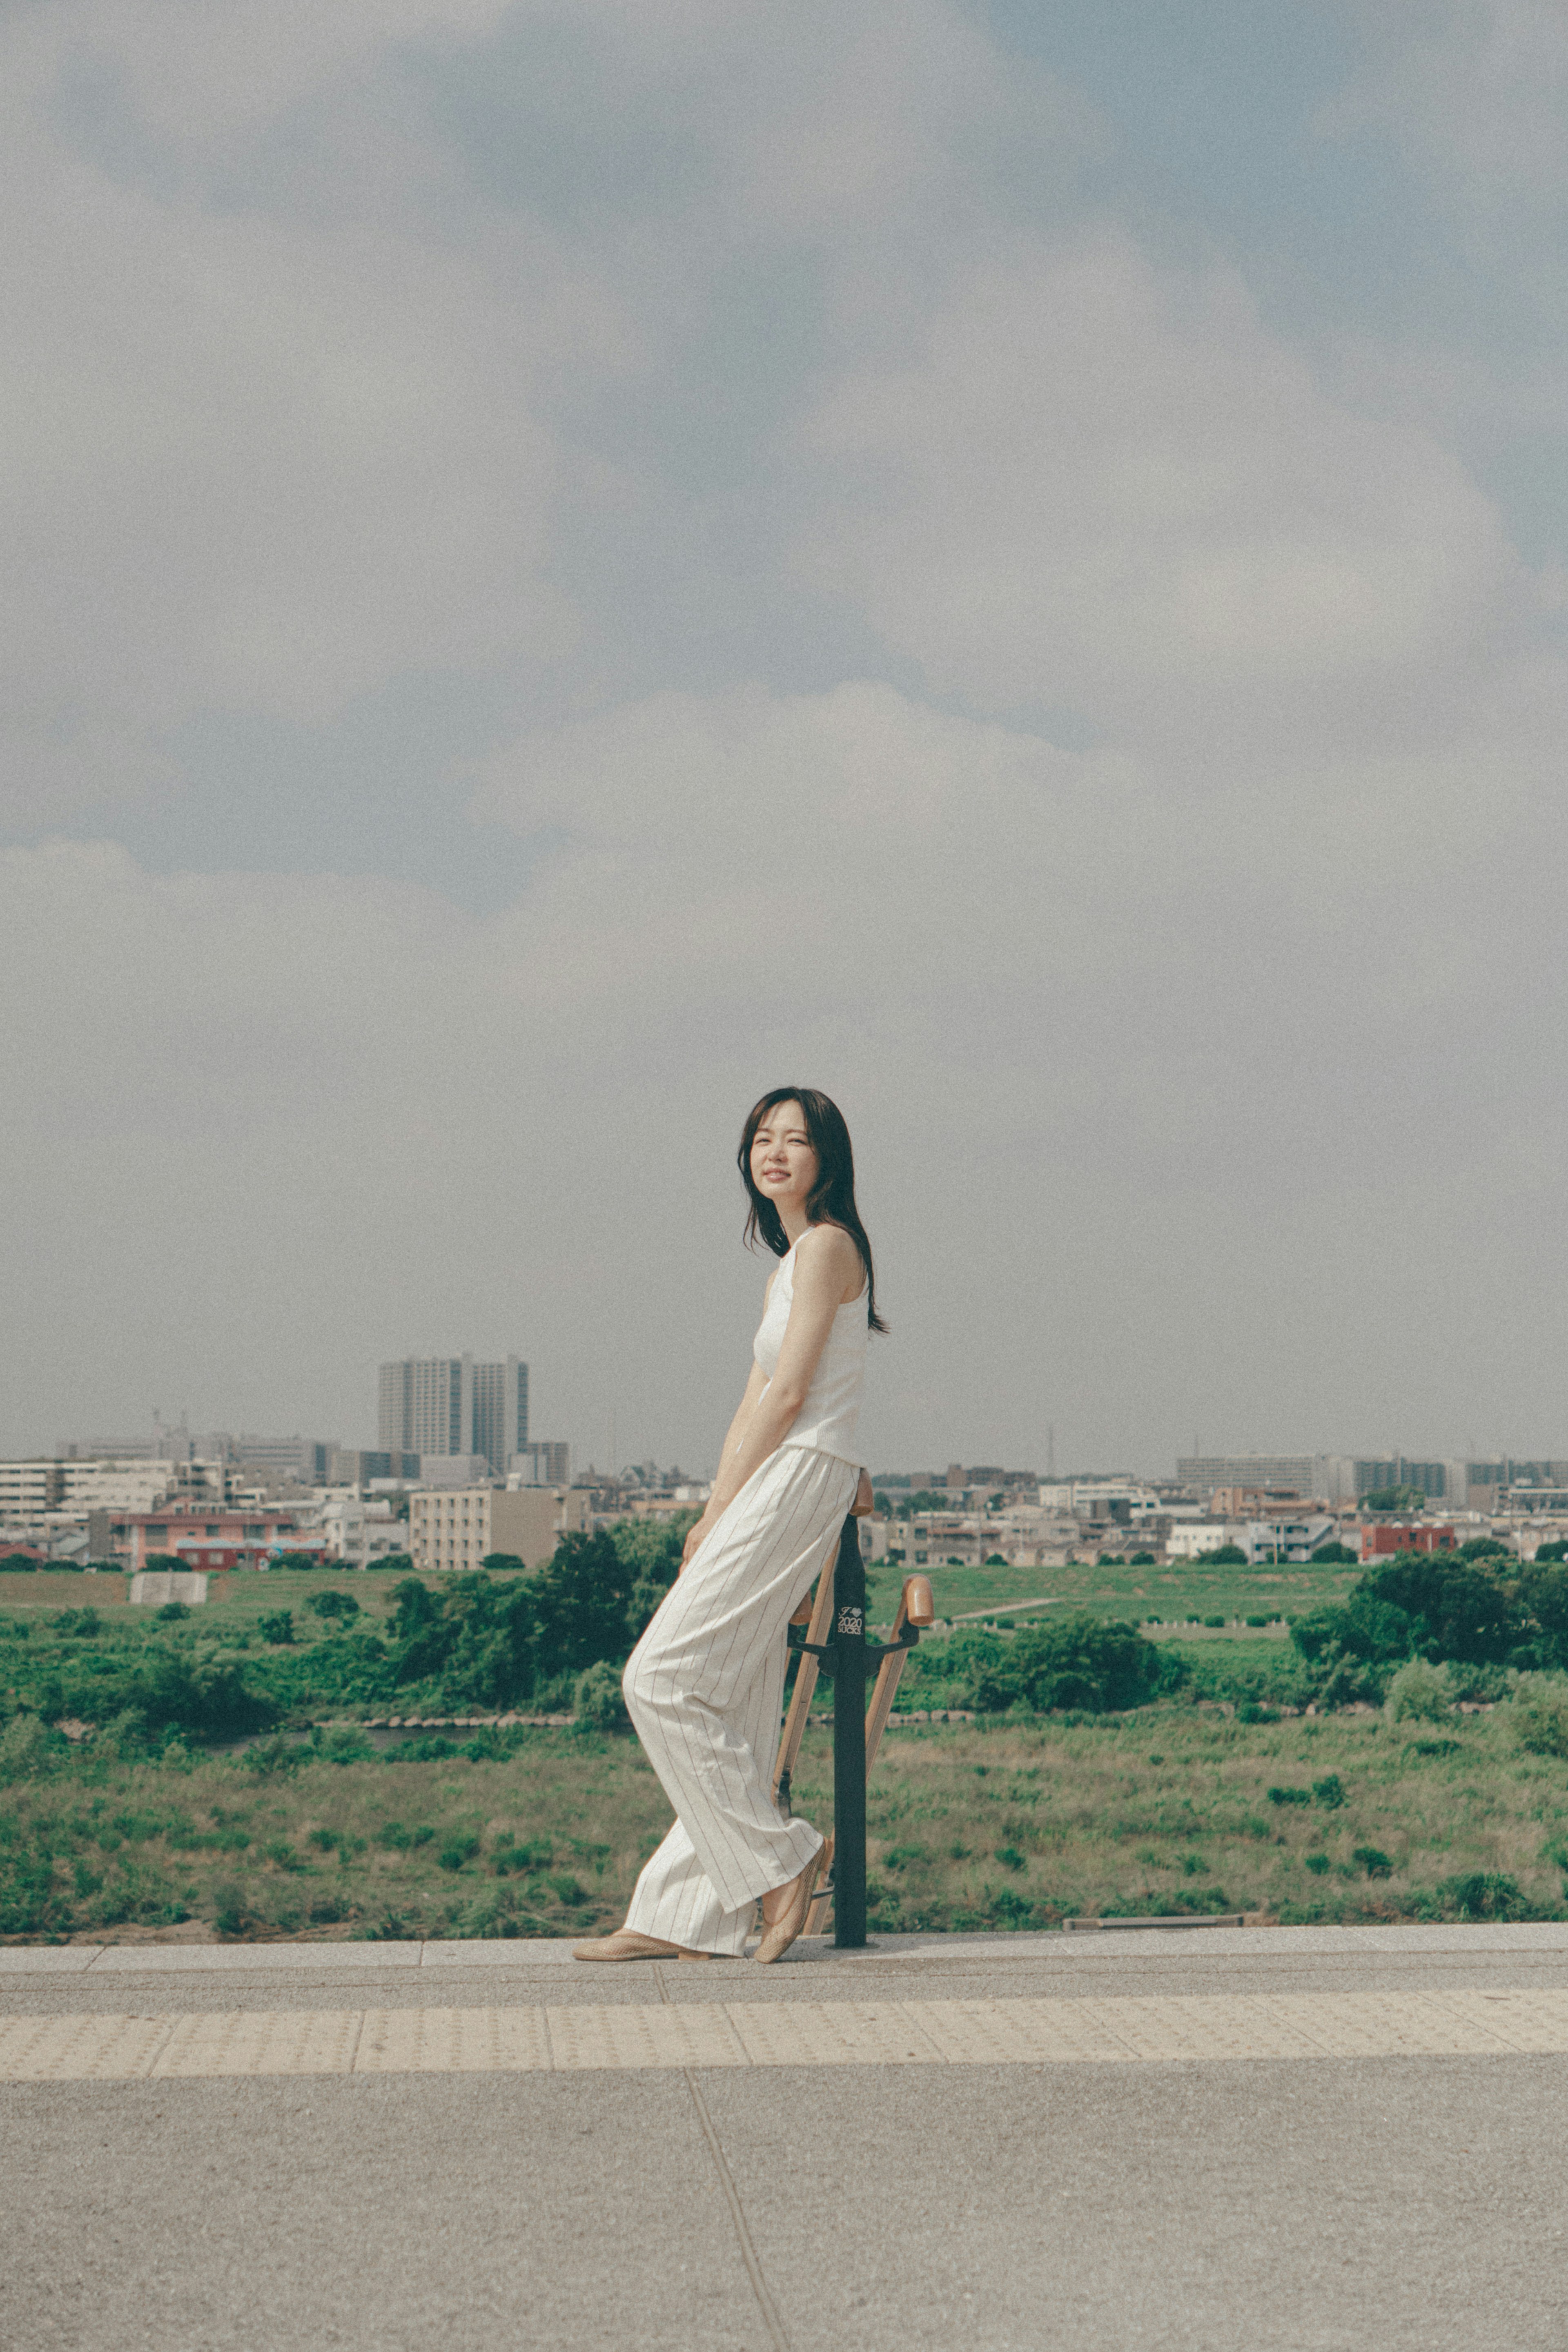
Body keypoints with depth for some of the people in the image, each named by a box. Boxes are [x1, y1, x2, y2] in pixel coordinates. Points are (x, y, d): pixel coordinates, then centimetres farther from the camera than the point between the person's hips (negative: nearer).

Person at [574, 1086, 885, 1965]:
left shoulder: (826, 1245, -7)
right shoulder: (791, 1263, 22)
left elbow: (788, 1397, -12)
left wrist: (719, 1513, -10)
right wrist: (718, 1513, 8)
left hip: (796, 1482, -9)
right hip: (775, 1489, 9)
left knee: (663, 1678, -11)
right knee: (734, 1710, 7)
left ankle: (779, 1859, -5)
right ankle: (684, 1919, 8)